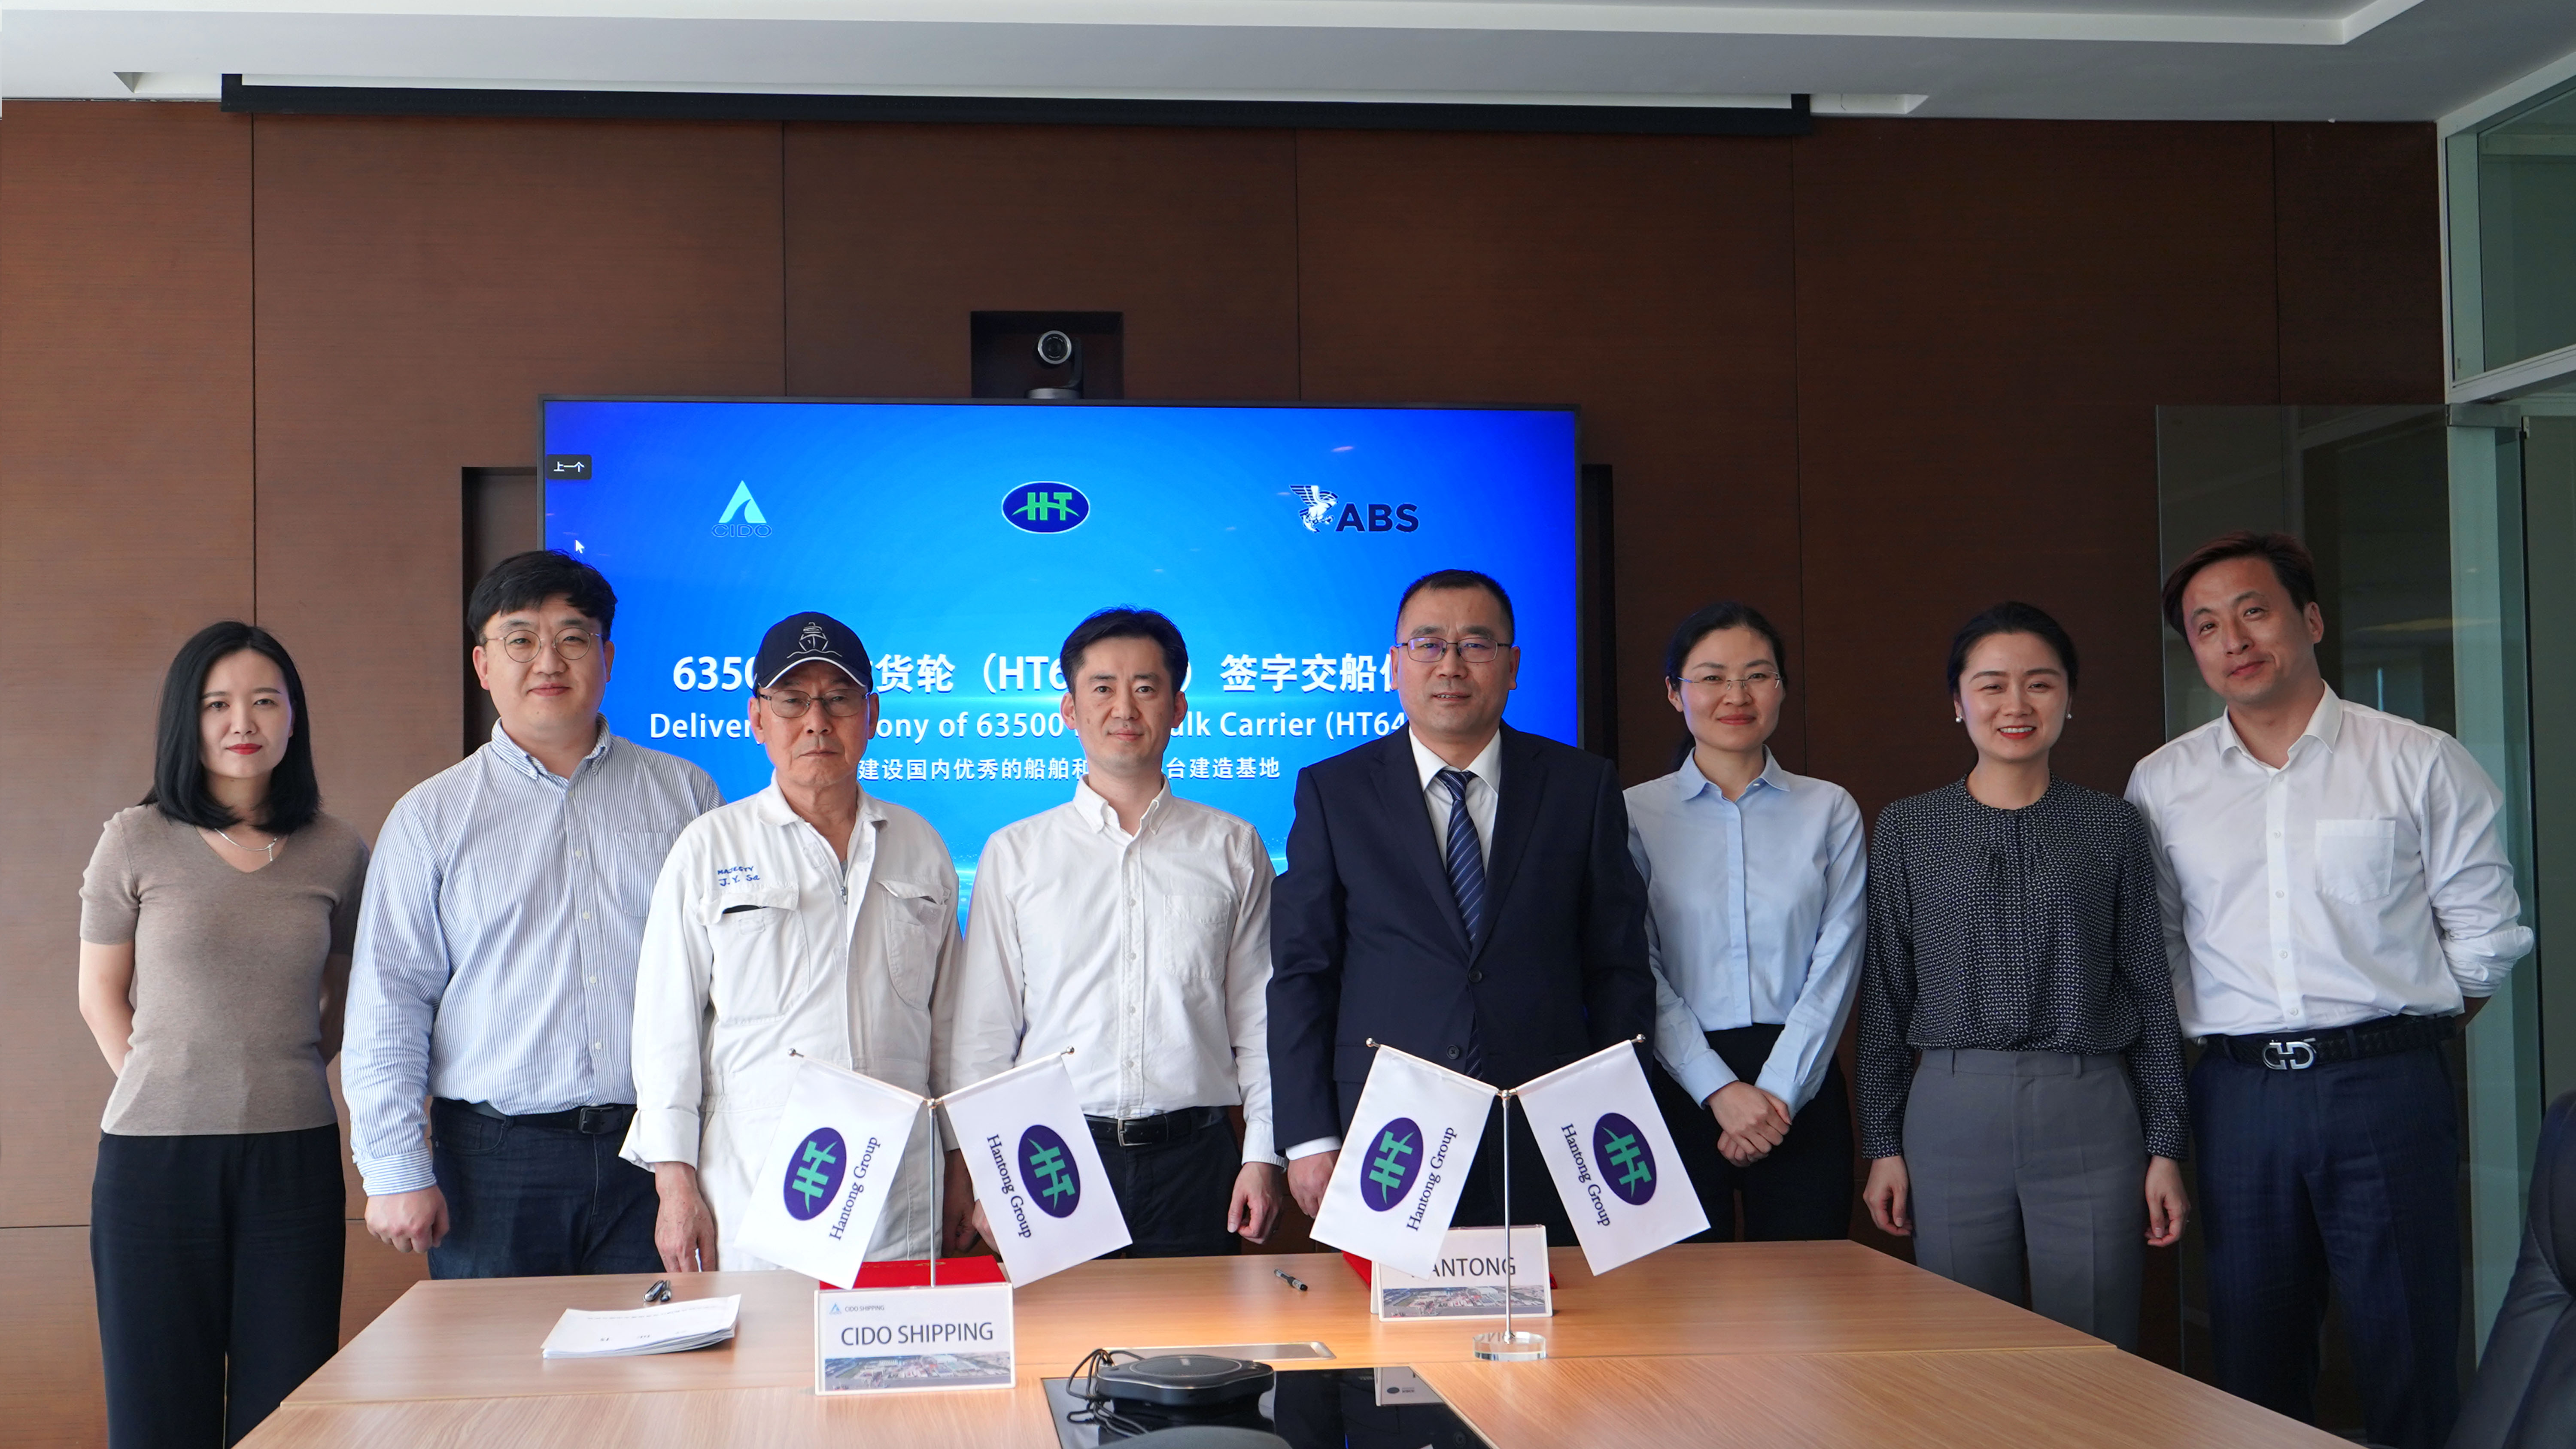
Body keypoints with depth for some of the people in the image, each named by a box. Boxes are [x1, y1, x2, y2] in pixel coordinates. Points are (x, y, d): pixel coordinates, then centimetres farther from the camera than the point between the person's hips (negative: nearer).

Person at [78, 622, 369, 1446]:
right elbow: (101, 994, 8)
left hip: (292, 1159, 1)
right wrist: (166, 1096, 3)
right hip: (155, 1155, -1)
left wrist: (290, 1081, 7)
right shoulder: (136, 843, 0)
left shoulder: (336, 853, 4)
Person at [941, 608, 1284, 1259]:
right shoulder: (1013, 855, 8)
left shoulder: (1233, 849, 9)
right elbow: (982, 1031, 8)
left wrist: (1262, 1157, 1)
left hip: (1193, 1156, 0)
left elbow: (1260, 1017, 8)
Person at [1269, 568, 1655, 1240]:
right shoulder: (1332, 792, 5)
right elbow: (1300, 974, 4)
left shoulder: (1583, 787, 7)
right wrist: (1309, 1138, -3)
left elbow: (1619, 969, 8)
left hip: (1546, 1147, 1)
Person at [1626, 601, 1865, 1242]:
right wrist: (1720, 1090, -11)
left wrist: (1778, 1091, -8)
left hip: (1802, 1089, 1)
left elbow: (1837, 962, 2)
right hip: (1678, 1087, -1)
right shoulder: (1638, 815, 4)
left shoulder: (1830, 811, 8)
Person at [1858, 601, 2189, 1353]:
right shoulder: (1907, 830, 7)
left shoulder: (2113, 827, 7)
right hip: (1951, 1113, 0)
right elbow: (1885, 996, 8)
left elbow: (2152, 992, 8)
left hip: (2091, 1116, 0)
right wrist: (1884, 1146, 5)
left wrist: (2166, 1148, 4)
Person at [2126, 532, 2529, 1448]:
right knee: (2252, 1363, 9)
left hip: (2387, 1089, -2)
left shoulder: (2419, 763, 1)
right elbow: (2153, 950, 11)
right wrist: (2206, 1039, 7)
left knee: (2411, 1359, -1)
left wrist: (2399, 1033, 5)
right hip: (2240, 1092, 3)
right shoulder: (2162, 785, 8)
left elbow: (2485, 933, 4)